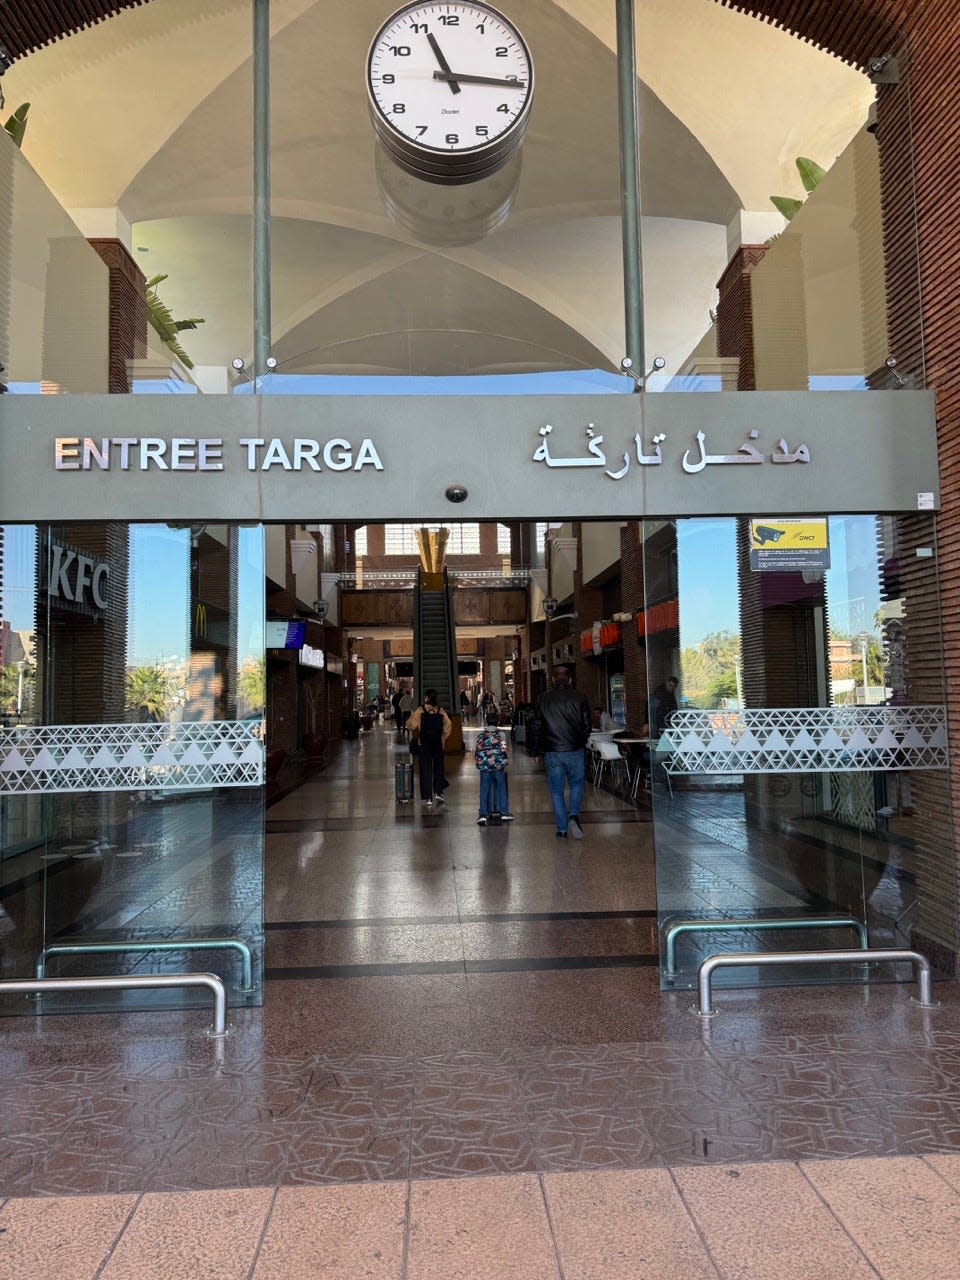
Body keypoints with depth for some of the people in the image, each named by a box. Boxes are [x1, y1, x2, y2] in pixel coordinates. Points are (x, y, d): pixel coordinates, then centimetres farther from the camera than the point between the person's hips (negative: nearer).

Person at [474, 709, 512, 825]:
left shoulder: (481, 734, 11)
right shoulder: (500, 734, 2)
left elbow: (475, 750, 9)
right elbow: (503, 750, -4)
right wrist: (505, 763, 9)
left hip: (484, 765, 2)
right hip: (498, 765, -2)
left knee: (484, 790, 4)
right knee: (501, 788, 11)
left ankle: (483, 815, -4)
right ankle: (504, 813, 15)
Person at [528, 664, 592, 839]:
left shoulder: (543, 699, 0)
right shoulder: (579, 698, -2)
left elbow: (535, 727, 3)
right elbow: (587, 726, 2)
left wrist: (534, 751, 12)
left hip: (552, 752, 0)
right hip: (575, 751, 0)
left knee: (557, 790, 9)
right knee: (576, 785, 16)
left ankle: (562, 829, 10)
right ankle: (574, 815, -7)